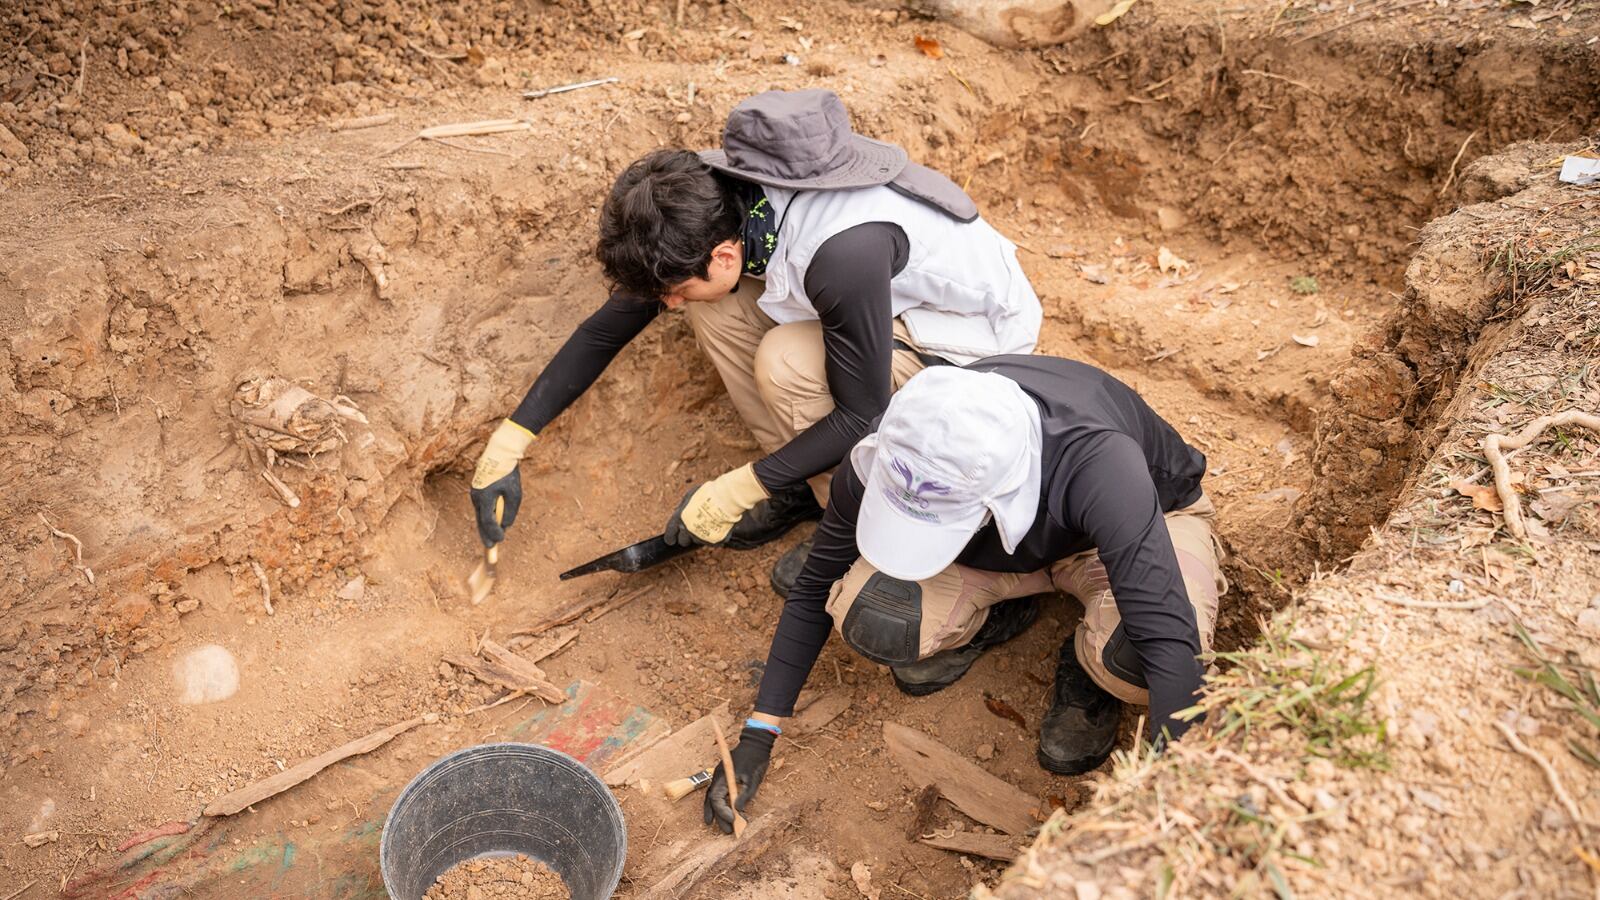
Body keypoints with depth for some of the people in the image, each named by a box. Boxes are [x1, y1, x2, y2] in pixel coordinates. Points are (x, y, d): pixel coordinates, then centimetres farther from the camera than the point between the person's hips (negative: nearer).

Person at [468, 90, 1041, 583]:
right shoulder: (710, 207, -15)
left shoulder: (843, 254, -39)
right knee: (715, 308, -12)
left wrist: (740, 488, -22)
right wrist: (510, 441, -5)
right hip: (898, 291, 7)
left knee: (784, 362, -29)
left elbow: (861, 414, -27)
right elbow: (609, 326, -6)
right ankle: (806, 484, 3)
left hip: (976, 328, -7)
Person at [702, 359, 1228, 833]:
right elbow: (816, 589, -13)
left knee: (1132, 649, -39)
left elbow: (1169, 641, -44)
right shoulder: (881, 461, -29)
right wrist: (759, 735, -12)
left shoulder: (1095, 462, -43)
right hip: (1013, 543, 3)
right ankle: (997, 614, 6)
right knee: (867, 615, -26)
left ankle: (1089, 672, -1)